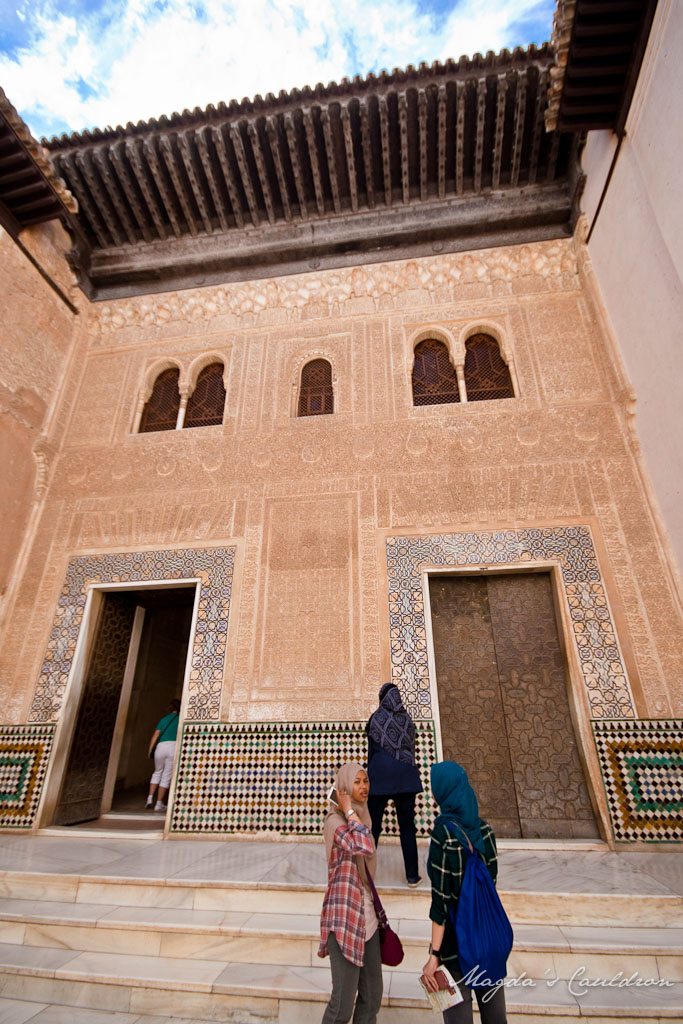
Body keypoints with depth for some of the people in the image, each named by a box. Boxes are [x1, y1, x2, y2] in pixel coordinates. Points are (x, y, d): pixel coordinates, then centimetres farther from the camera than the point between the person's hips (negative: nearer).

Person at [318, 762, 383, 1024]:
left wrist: (375, 912, 22)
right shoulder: (335, 820, -17)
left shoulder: (361, 818, 9)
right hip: (344, 915, -8)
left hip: (367, 915, 8)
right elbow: (364, 846, -35)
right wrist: (349, 810, -24)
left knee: (372, 997, 13)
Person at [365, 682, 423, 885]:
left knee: (373, 825, 10)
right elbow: (411, 749, 8)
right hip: (405, 777, 2)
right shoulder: (407, 719, 3)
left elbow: (371, 751, -1)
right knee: (407, 827, 12)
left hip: (380, 776, -2)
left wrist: (370, 776, 9)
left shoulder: (376, 718, -4)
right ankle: (412, 875, 17)